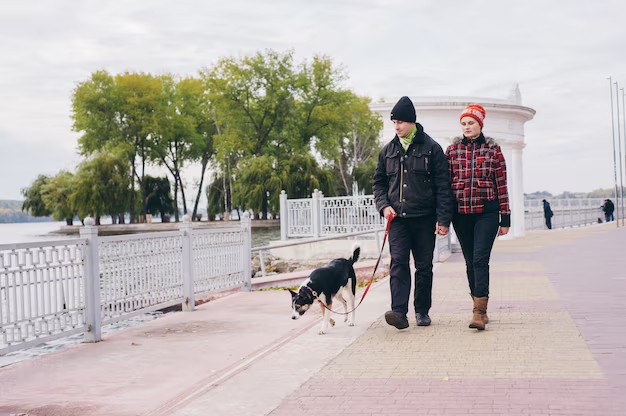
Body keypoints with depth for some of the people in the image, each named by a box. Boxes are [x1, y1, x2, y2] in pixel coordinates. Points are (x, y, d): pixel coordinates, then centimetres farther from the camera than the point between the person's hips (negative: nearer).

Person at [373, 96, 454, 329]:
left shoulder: (431, 148, 0)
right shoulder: (388, 150, 11)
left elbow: (443, 186, -3)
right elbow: (379, 182, 18)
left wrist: (443, 219, -9)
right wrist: (384, 205, -1)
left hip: (424, 218, -2)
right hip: (397, 218, 2)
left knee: (424, 266, 6)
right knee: (398, 263, -11)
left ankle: (422, 311, 19)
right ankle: (399, 312, -19)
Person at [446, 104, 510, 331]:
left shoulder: (493, 149, 3)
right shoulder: (452, 150, 7)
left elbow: (501, 184, 3)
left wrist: (505, 218, 1)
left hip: (487, 212, -3)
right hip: (461, 213, 3)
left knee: (480, 260, -14)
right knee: (470, 262, 8)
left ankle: (479, 311, -16)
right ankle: (481, 310, 19)